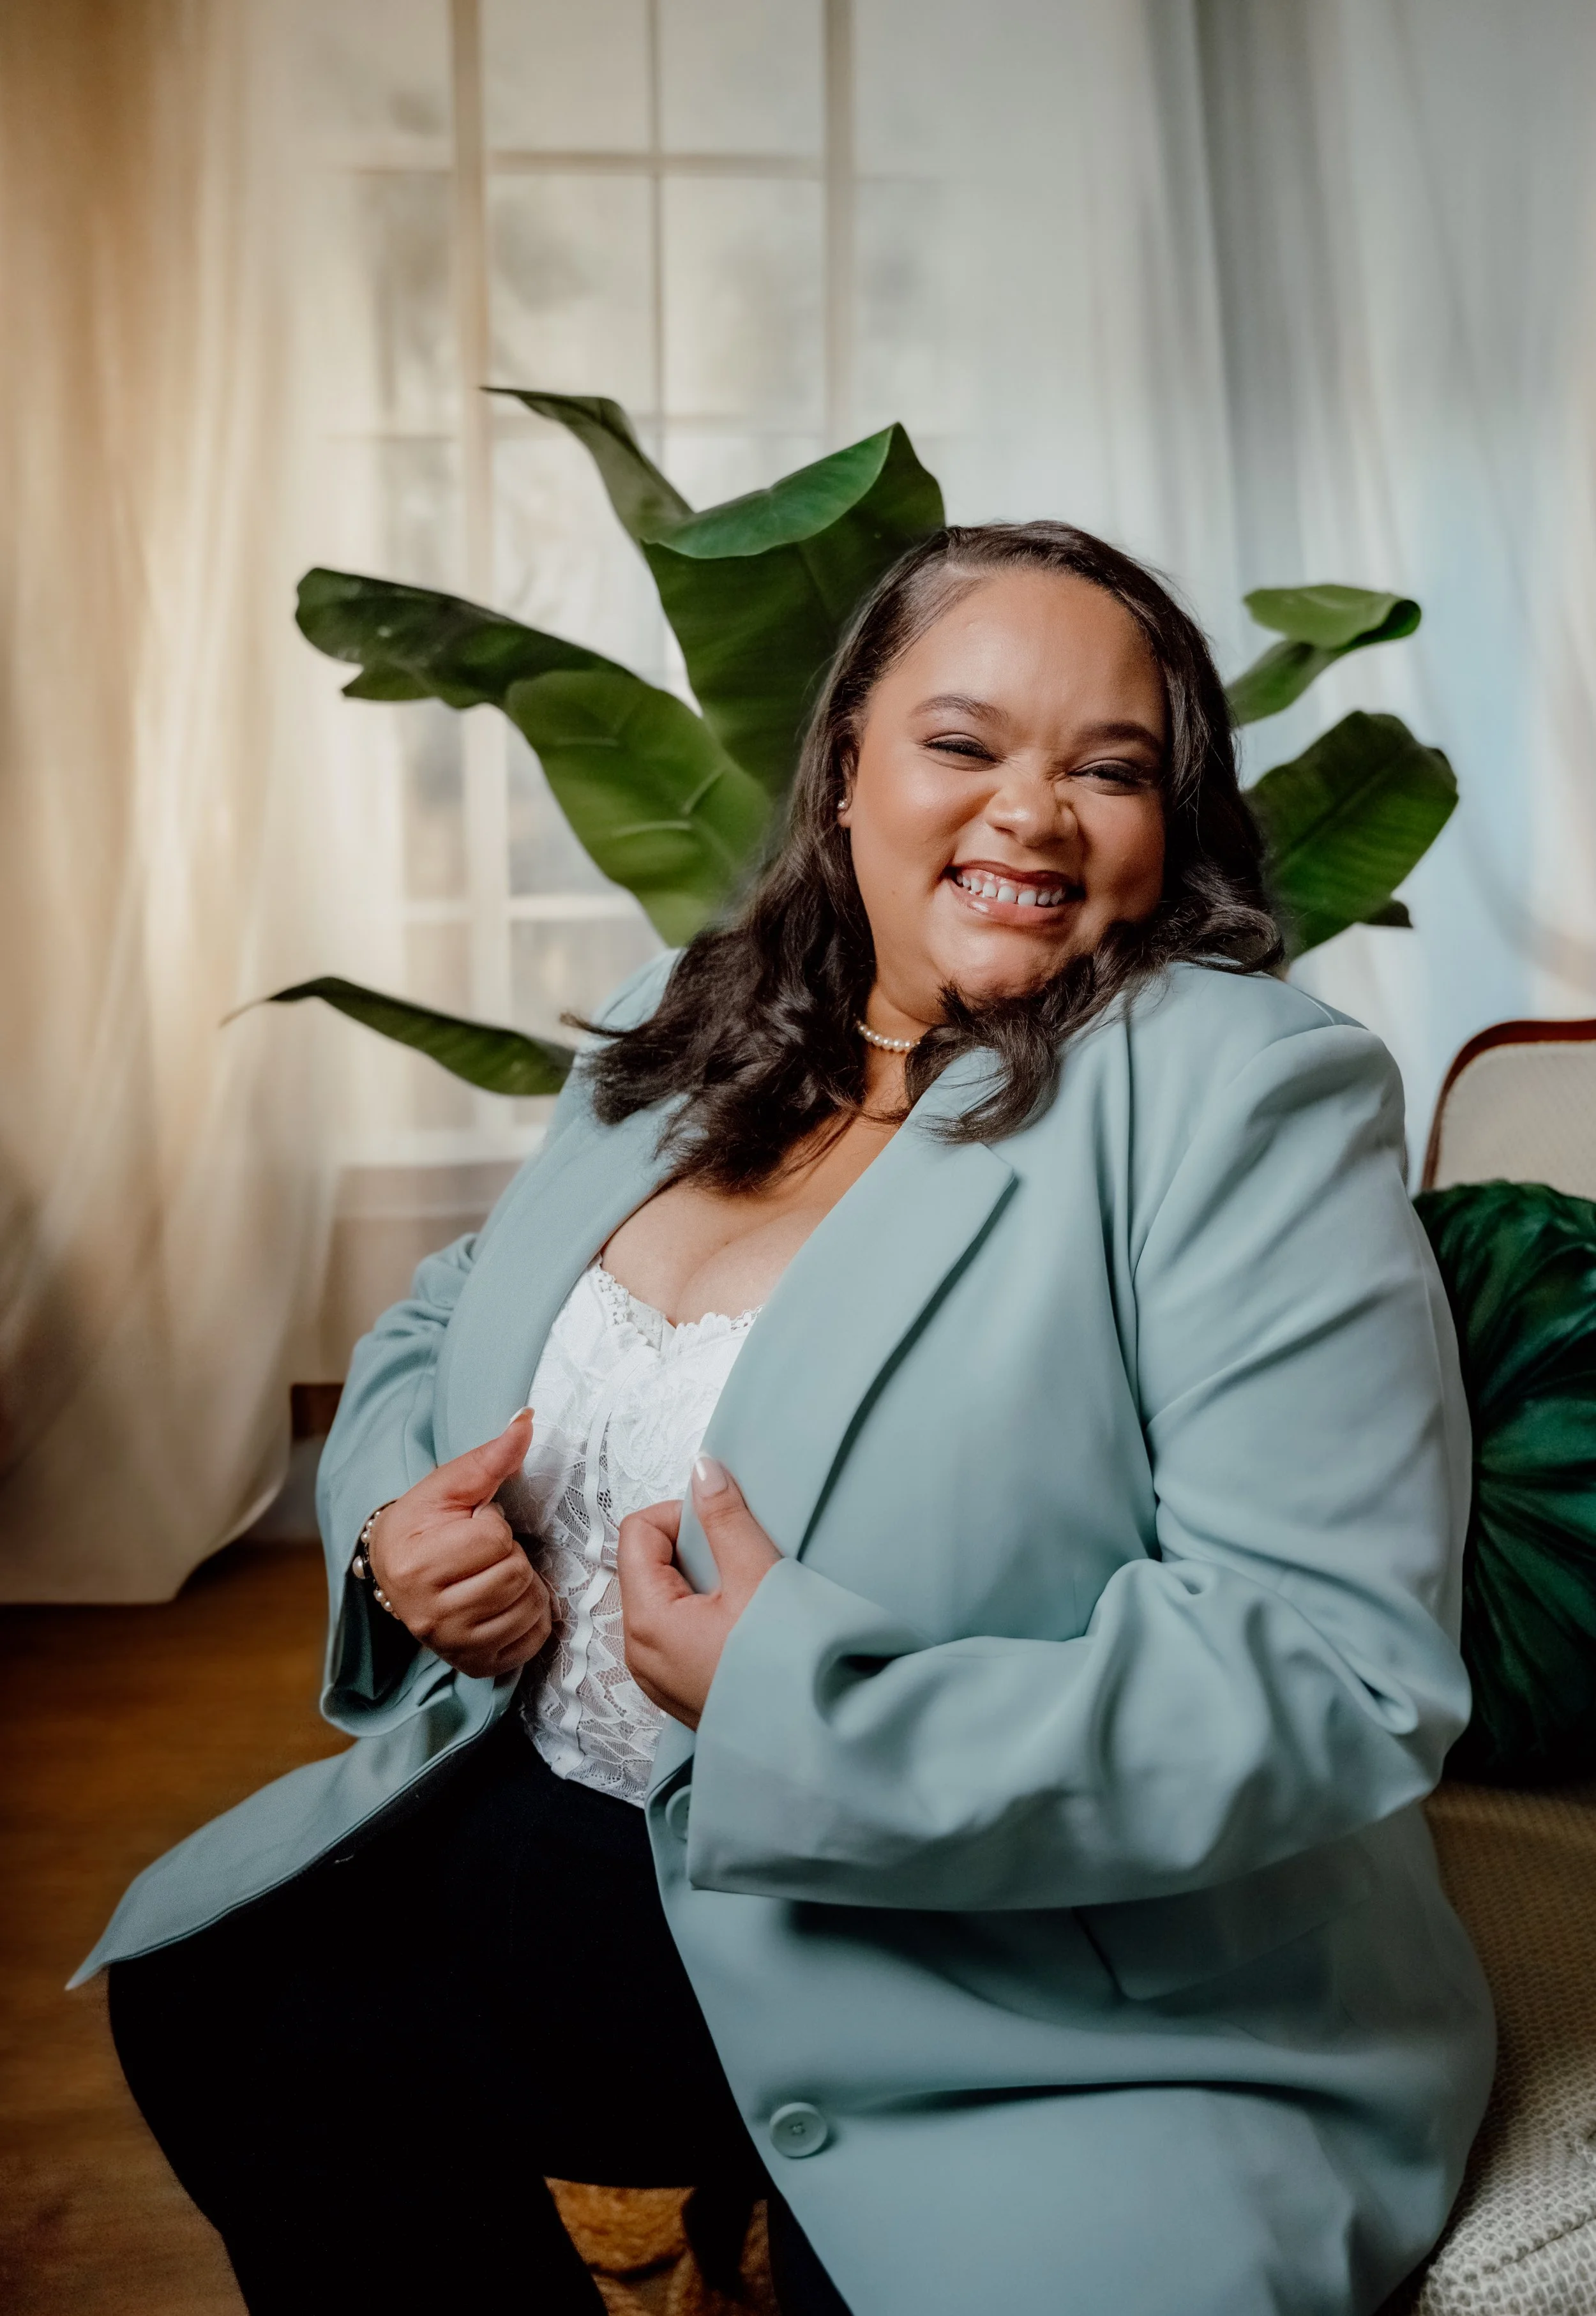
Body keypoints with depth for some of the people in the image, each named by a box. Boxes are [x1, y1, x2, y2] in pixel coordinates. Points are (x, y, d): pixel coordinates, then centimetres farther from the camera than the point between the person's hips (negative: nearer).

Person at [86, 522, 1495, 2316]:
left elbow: (1343, 1669, -23)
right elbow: (440, 1325, 17)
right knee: (204, 2007, 8)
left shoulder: (1247, 1096, -17)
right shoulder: (690, 1027, 4)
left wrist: (796, 1706, -26)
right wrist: (393, 1521, -5)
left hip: (1056, 1981, -5)